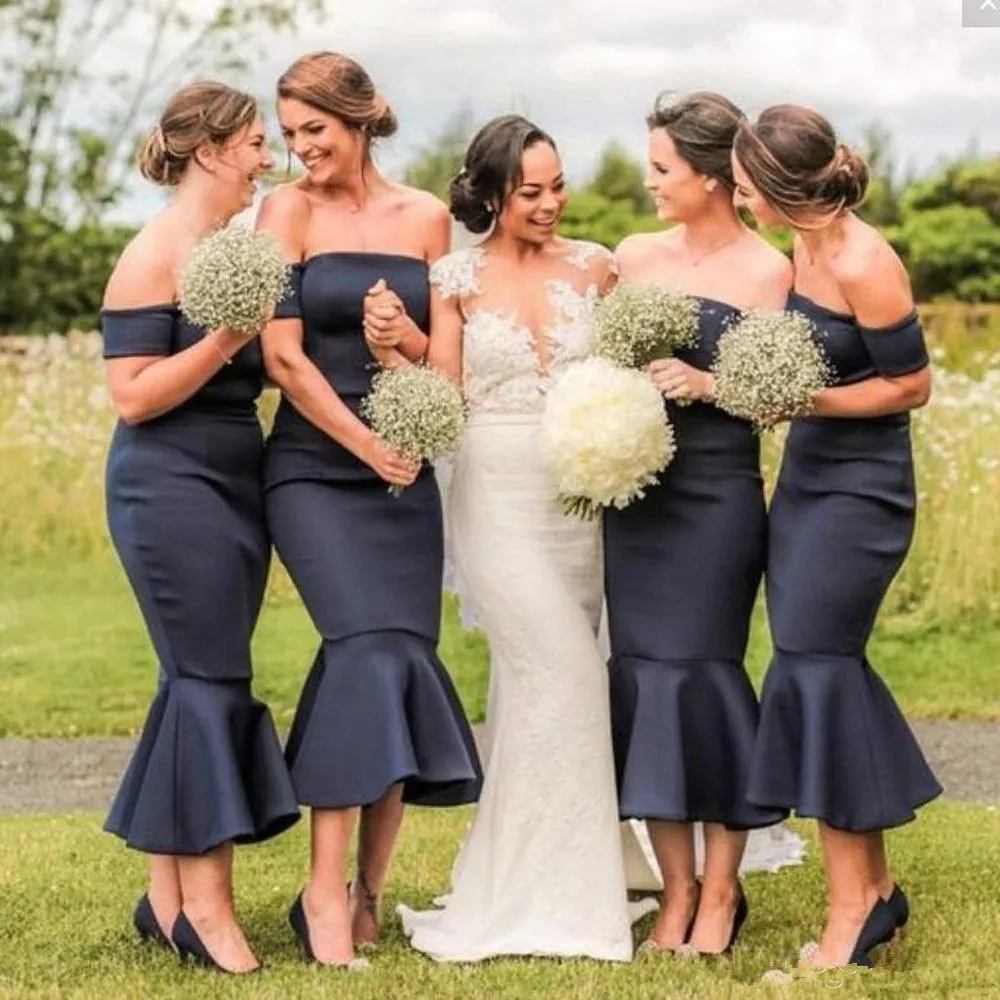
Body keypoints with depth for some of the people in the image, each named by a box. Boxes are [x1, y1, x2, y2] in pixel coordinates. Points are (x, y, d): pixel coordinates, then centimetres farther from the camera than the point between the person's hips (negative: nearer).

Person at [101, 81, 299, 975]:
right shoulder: (154, 256, -10)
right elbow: (134, 396, -15)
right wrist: (225, 338, -23)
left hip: (238, 485, 8)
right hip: (171, 489, -8)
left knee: (198, 678, 8)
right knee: (211, 677, -8)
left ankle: (168, 896, 14)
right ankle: (206, 904, -2)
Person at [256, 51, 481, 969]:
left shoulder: (425, 217, 7)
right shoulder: (288, 211, -1)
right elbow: (284, 355, -7)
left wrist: (410, 336, -11)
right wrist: (368, 443, -11)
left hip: (405, 476, 4)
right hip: (315, 469, -3)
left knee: (397, 658, 0)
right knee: (368, 648, -18)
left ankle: (370, 896, 9)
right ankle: (326, 889, -13)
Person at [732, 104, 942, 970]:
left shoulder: (863, 266, -20)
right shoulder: (807, 249, 6)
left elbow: (911, 385, -15)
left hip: (860, 492, -9)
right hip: (808, 479, 9)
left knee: (814, 665, -6)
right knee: (829, 669, 11)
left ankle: (852, 905, 5)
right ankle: (874, 885, 21)